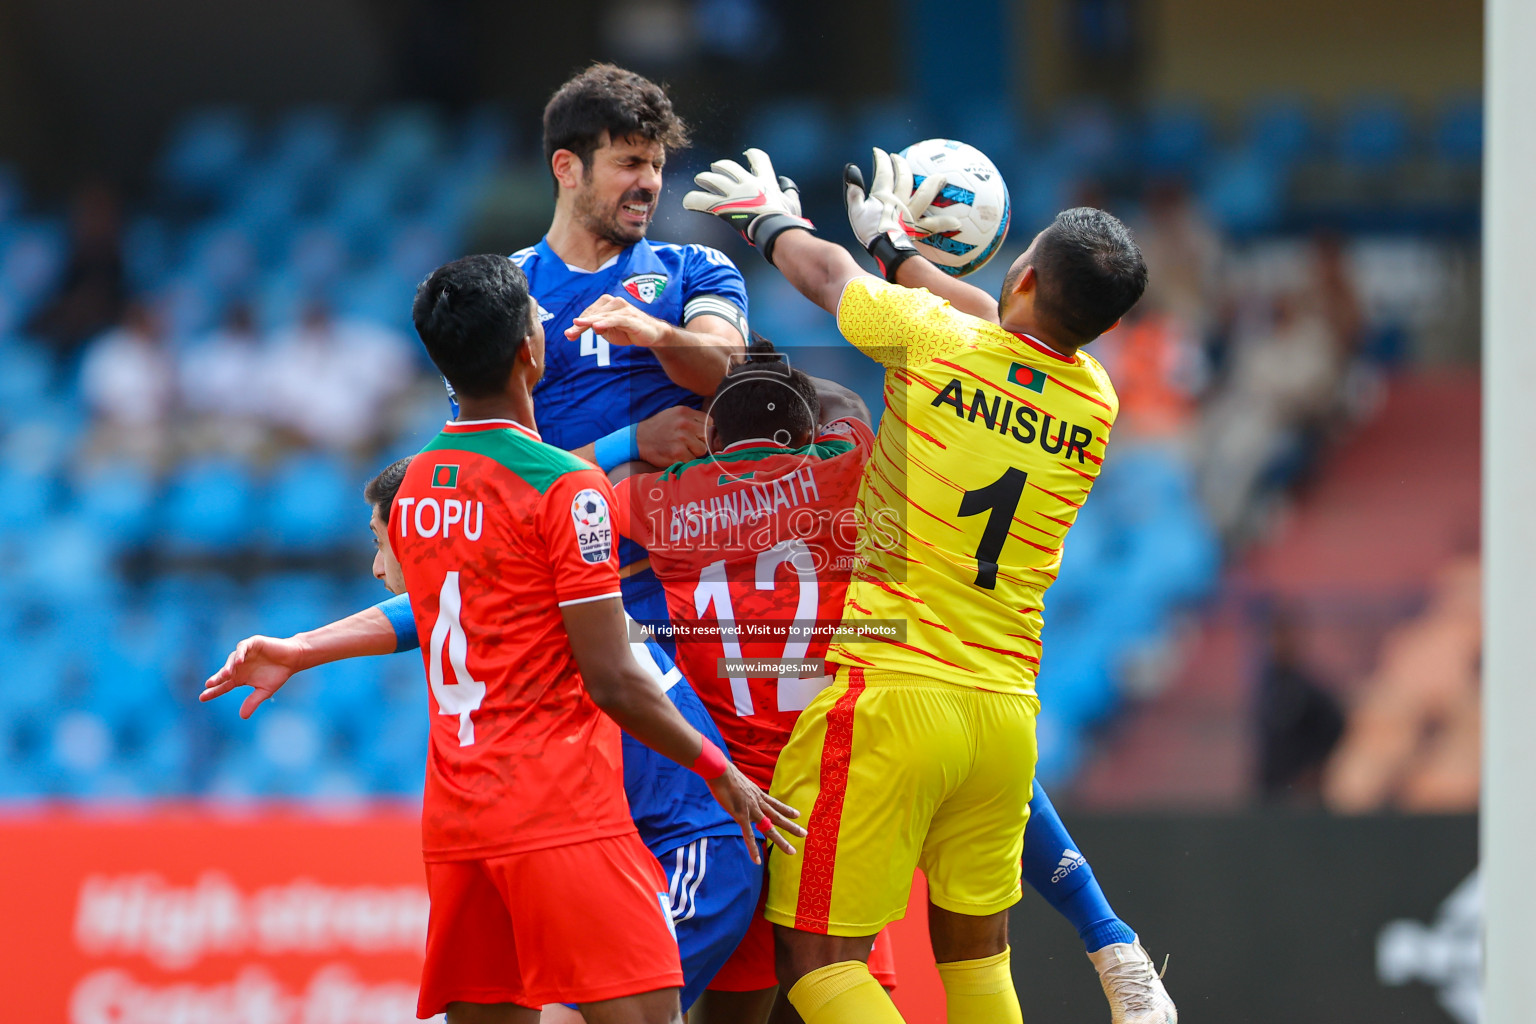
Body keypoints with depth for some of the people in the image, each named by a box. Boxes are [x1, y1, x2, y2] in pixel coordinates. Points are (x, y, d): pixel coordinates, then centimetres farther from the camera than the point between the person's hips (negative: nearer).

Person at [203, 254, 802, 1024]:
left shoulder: (414, 489, 13)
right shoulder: (565, 487, -10)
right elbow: (610, 681, -11)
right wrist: (717, 770, 0)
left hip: (453, 817, 8)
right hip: (563, 813, -8)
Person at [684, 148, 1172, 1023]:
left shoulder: (933, 337, -8)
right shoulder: (1095, 405, 6)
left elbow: (825, 271, 13)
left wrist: (770, 220, 35)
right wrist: (898, 244, 43)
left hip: (891, 691, -5)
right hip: (1006, 712, 5)